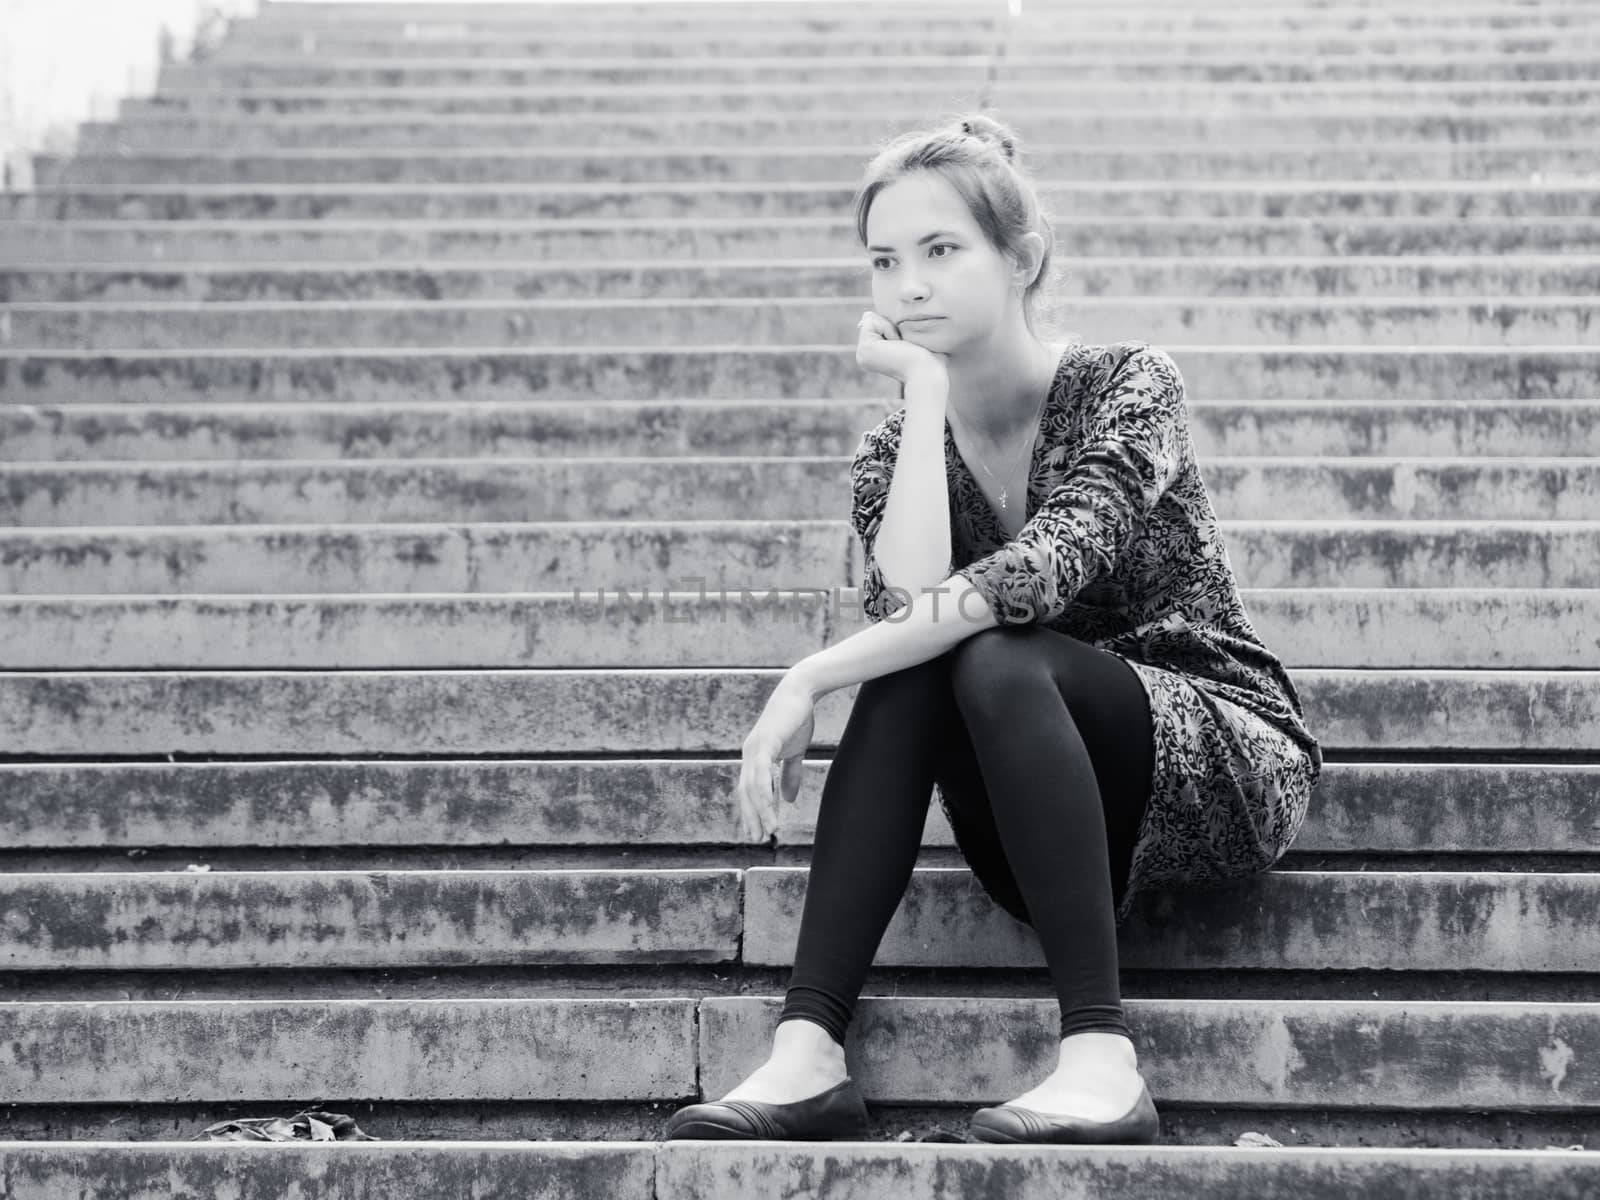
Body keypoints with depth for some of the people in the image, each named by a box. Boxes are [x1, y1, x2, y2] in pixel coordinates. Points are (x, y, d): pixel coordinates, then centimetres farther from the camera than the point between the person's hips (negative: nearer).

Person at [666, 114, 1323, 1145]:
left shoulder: (1126, 386, -10)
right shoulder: (894, 456, 4)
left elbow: (1039, 573, -28)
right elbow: (910, 602, -19)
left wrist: (811, 680, -33)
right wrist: (927, 388, -15)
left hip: (1224, 764, -4)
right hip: (1055, 837, 4)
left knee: (989, 661, -31)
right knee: (913, 670, -26)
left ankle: (1103, 1061, -37)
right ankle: (808, 1054, -35)